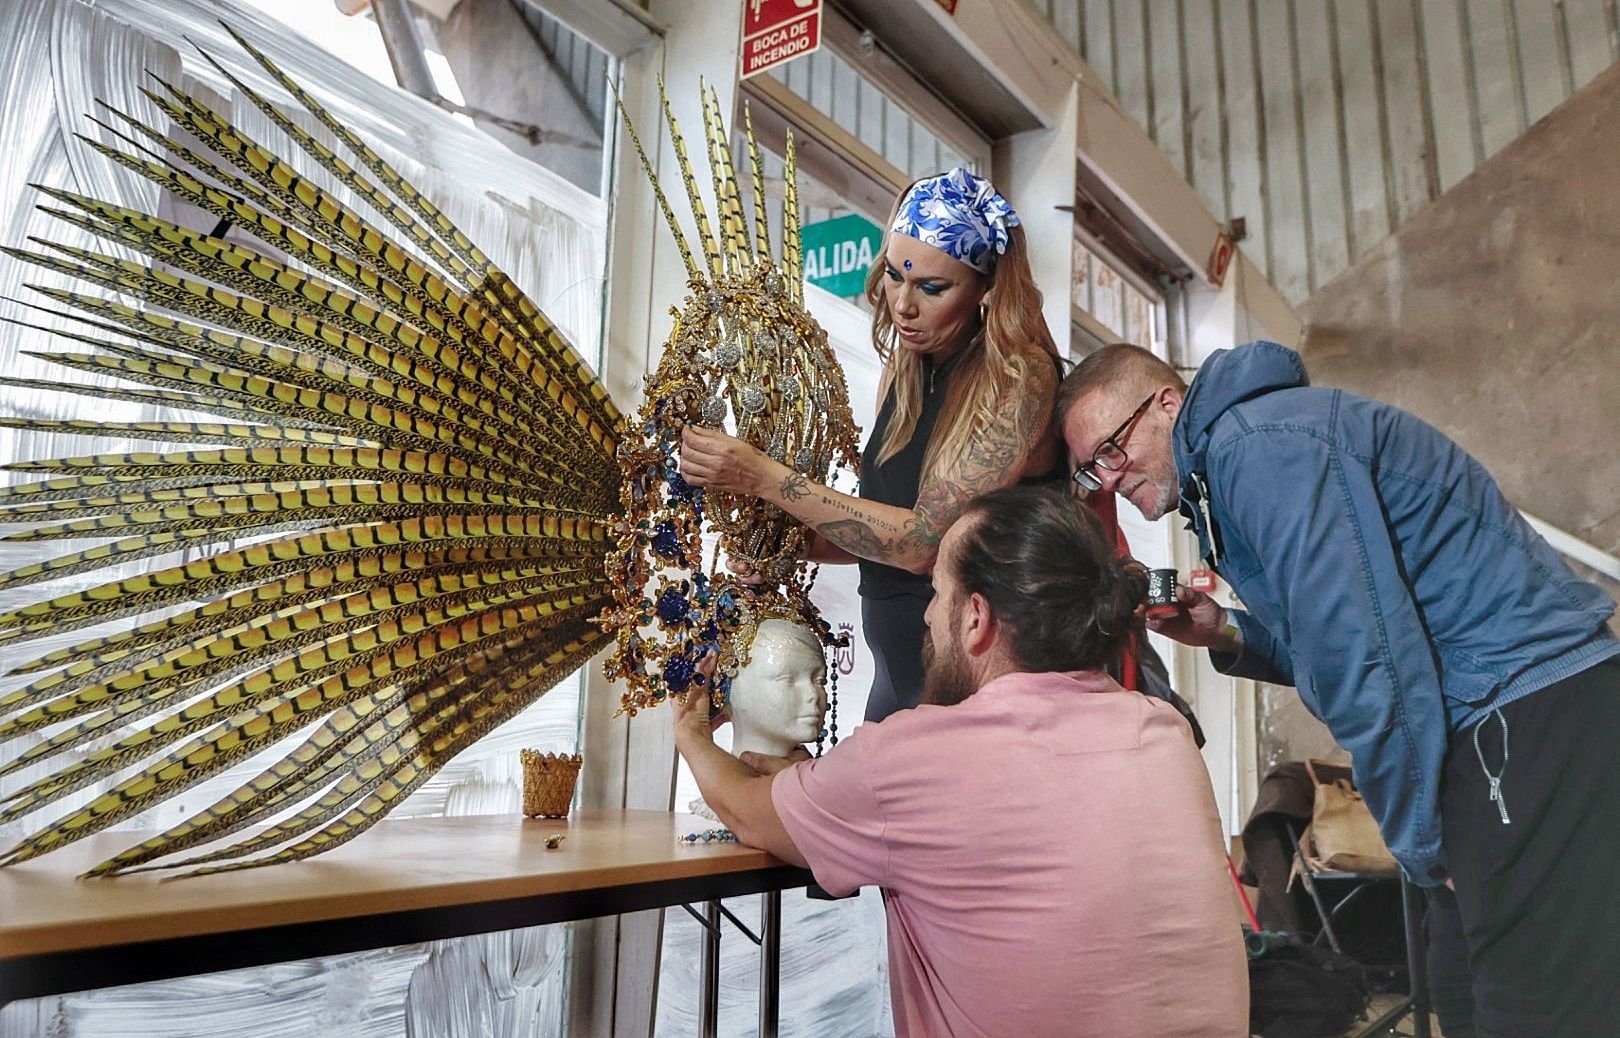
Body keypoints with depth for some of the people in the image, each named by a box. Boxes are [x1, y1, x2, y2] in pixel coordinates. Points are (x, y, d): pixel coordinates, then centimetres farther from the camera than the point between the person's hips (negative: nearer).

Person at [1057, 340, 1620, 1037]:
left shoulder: (1257, 444, -17)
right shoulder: (1217, 476, 14)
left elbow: (1362, 652, -22)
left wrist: (1426, 848, -13)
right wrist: (1226, 635, 3)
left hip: (1530, 703, -10)